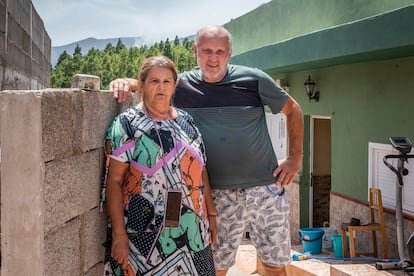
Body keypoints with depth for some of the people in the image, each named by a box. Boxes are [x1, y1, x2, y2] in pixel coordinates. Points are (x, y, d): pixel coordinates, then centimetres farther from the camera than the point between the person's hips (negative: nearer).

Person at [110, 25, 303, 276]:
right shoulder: (182, 85, 0)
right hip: (219, 196, 1)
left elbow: (293, 110, 7)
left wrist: (295, 157, 2)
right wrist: (128, 83, -10)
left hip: (265, 189, 0)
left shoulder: (254, 79, -3)